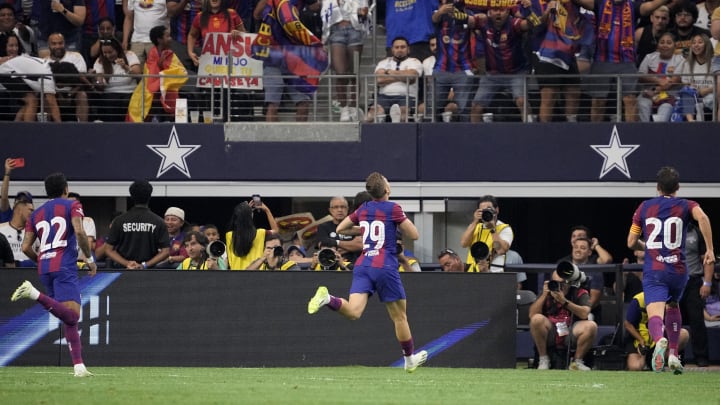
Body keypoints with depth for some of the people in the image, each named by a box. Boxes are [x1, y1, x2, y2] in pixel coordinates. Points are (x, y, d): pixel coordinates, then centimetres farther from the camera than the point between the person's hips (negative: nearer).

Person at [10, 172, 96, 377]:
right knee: (72, 316, -20)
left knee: (69, 318, 10)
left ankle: (79, 366, 2)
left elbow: (26, 247, 13)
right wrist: (89, 259, -1)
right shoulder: (72, 205, 5)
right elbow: (79, 231, -12)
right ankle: (34, 294, -35)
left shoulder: (37, 214, 20)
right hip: (64, 266, -7)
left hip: (45, 268, 7)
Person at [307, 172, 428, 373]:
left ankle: (327, 299, -40)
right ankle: (410, 359, 22)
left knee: (354, 311, -14)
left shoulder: (363, 210, 13)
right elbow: (414, 235, 1)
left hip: (362, 265, 4)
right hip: (385, 266, -4)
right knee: (399, 316, 11)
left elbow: (340, 229, 24)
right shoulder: (393, 209, -2)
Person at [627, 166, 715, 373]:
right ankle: (673, 354, 26)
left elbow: (631, 243, 14)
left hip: (653, 270, -1)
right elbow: (702, 218, -17)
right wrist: (710, 249, -13)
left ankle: (659, 340, -50)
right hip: (678, 270, 1)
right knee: (673, 305, 30)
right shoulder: (685, 206, 7)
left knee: (655, 314, -16)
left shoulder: (644, 207, 11)